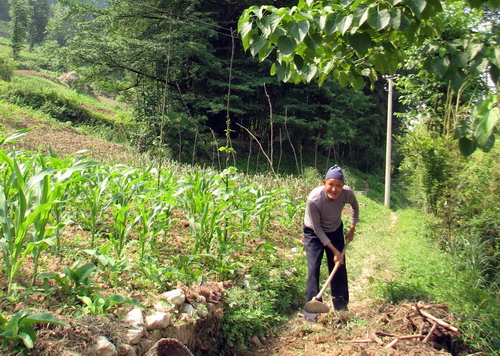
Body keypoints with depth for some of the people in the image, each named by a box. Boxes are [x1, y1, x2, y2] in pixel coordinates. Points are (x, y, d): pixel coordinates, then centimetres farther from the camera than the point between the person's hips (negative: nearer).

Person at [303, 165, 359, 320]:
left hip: (335, 231, 4)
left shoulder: (347, 193, -26)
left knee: (339, 267, 6)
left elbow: (355, 206, 1)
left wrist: (352, 228, 4)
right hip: (314, 233, -3)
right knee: (313, 269, -12)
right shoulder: (314, 199, -36)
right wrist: (334, 250, -21)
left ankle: (341, 306, 21)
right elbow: (317, 229, -24)